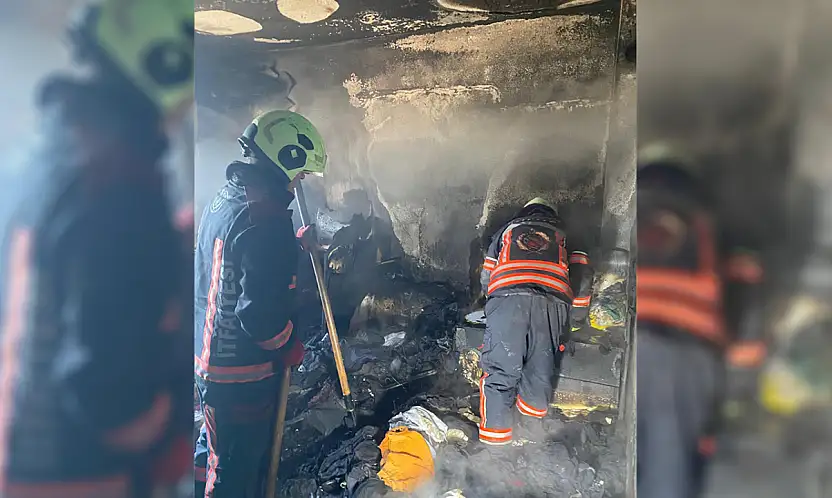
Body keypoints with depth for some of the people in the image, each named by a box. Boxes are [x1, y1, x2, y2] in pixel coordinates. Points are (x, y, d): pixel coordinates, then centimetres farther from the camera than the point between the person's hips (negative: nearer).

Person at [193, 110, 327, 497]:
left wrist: (291, 245, 13)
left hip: (209, 355, 9)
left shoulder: (223, 200, 4)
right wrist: (289, 347, -10)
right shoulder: (266, 218, -26)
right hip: (244, 373, -9)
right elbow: (262, 311, -28)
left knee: (214, 443, 29)